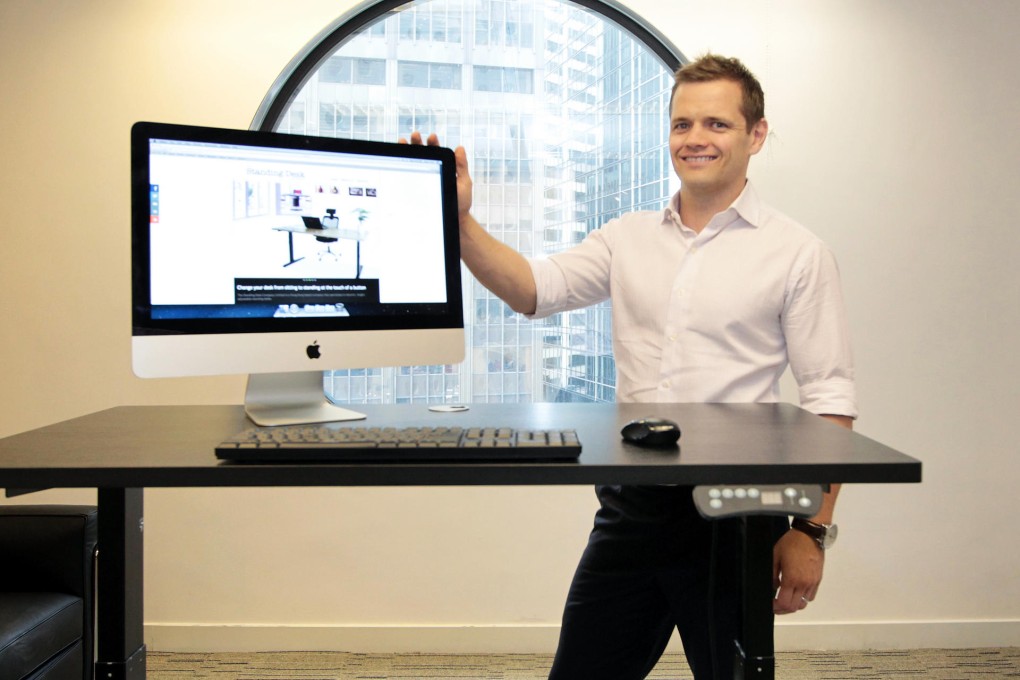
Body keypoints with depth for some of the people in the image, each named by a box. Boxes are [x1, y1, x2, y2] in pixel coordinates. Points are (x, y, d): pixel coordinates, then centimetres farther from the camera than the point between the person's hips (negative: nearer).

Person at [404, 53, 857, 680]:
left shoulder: (798, 253, -2)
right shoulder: (628, 239, 11)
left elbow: (830, 402, -5)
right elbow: (535, 288, 0)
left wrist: (813, 532, -11)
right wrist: (460, 221, -15)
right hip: (632, 505, 4)